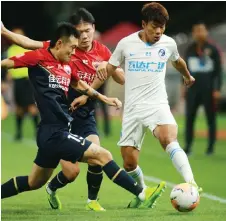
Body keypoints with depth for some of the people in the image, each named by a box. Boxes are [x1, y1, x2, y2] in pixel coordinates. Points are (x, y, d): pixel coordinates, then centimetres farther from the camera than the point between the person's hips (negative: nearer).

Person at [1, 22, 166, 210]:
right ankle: (142, 195, -5)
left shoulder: (68, 65, 13)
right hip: (55, 133, -9)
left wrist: (104, 98, 28)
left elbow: (78, 84, 31)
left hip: (50, 134, 9)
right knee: (103, 155, -8)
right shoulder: (39, 57, -10)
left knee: (34, 182, 18)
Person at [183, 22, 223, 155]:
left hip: (208, 89, -3)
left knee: (211, 118, 2)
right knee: (189, 118, 0)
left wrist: (217, 89, -10)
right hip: (193, 88, 3)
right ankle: (188, 147, 5)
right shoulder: (190, 50, 9)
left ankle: (211, 146, 9)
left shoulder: (213, 49, -2)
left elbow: (219, 70, -3)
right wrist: (184, 87, 10)